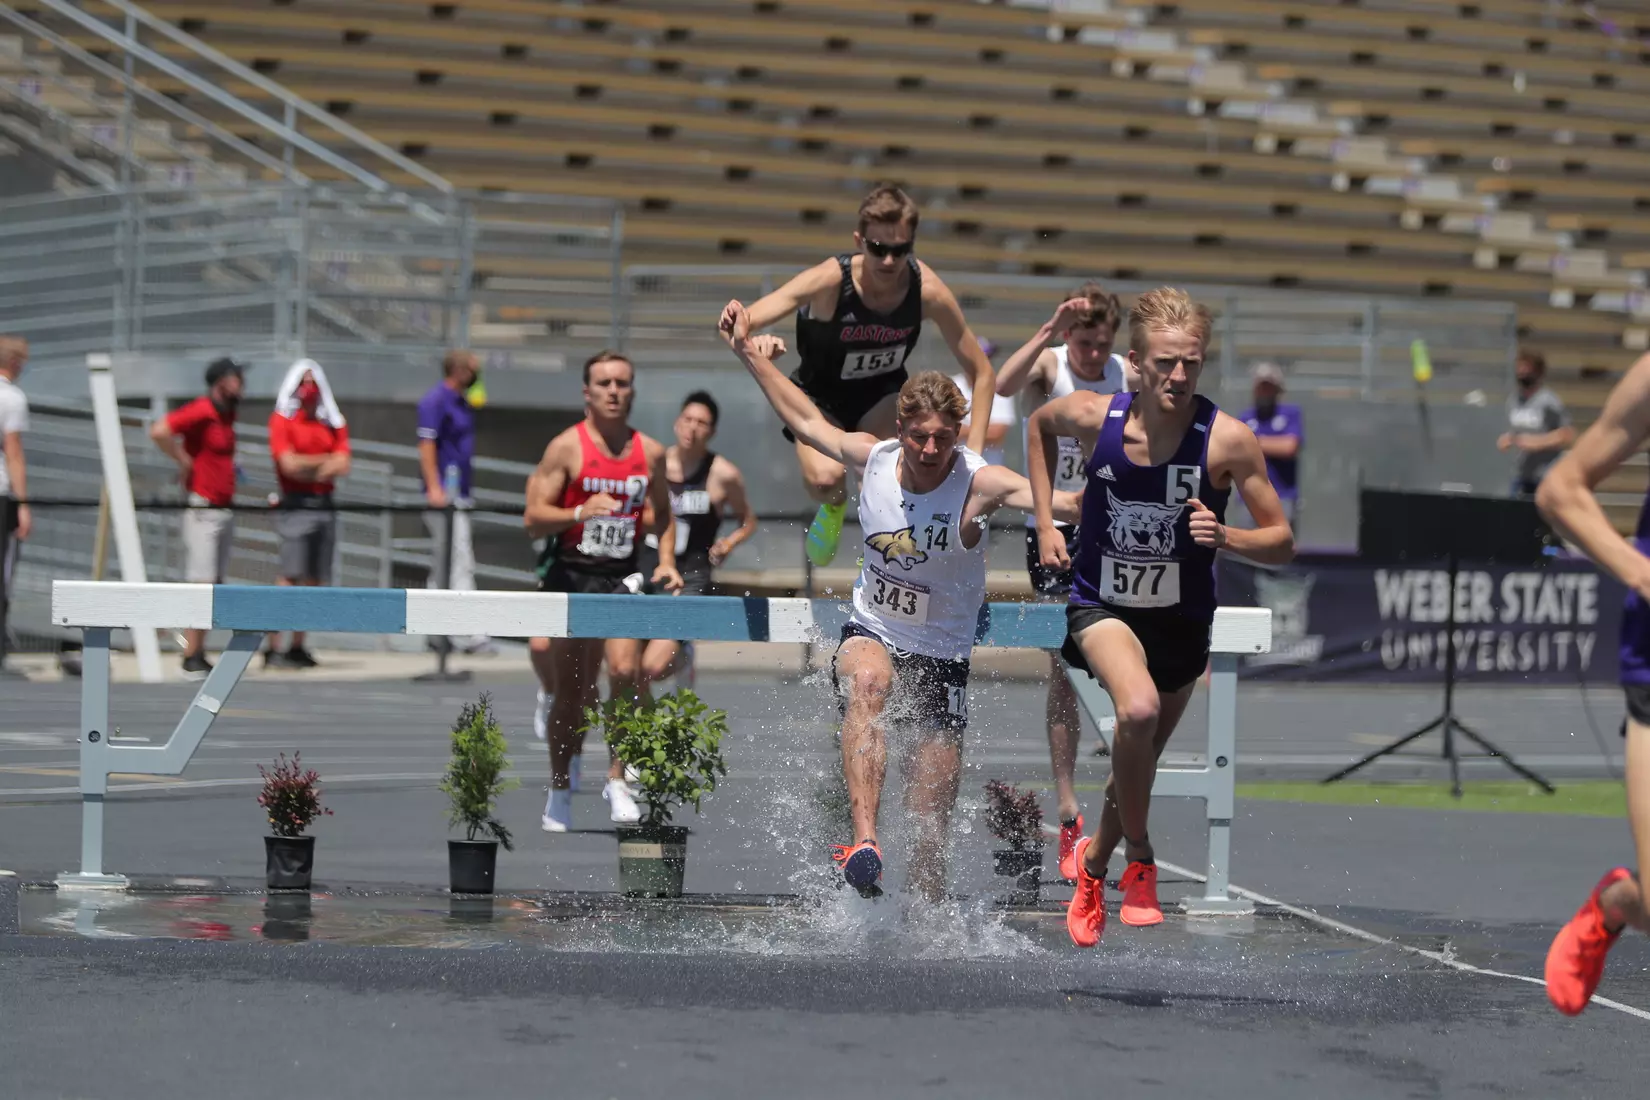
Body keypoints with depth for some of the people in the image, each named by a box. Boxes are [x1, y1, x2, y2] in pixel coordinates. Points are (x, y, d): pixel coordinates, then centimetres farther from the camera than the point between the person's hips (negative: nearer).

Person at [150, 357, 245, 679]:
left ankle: (200, 654, 16)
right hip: (203, 510, -9)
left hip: (225, 509, 9)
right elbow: (159, 431, -27)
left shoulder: (227, 414, 14)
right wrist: (184, 461, -17)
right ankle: (191, 658, -9)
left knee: (215, 585, 10)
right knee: (201, 584, -11)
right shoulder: (201, 412, -14)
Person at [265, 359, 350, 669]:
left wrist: (307, 469, -8)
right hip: (296, 507, -6)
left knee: (314, 580, 5)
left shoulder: (333, 423, 14)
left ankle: (297, 646, 10)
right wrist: (325, 461, 0)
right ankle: (273, 648, -14)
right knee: (289, 576, -13)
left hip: (324, 505, 6)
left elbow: (342, 465, 2)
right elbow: (289, 464, -11)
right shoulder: (282, 420, -1)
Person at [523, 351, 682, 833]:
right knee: (569, 693, 6)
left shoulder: (650, 452, 7)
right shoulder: (566, 447, -5)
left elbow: (662, 513, 23)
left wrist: (667, 561, 8)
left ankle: (617, 780, -11)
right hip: (569, 575, -2)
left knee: (624, 671, -21)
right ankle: (560, 789, 24)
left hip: (621, 576, 2)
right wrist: (579, 513, -26)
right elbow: (533, 518, -9)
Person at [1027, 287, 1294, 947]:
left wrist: (1224, 538, -34)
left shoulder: (1227, 440, -21)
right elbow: (1039, 422, 8)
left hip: (1182, 620, 2)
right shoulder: (1093, 417, -18)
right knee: (1138, 709, -32)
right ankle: (1138, 857, -11)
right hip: (1101, 604, -2)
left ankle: (1093, 866, 48)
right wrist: (1046, 521, 3)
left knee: (1139, 760, 18)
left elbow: (1283, 543, -14)